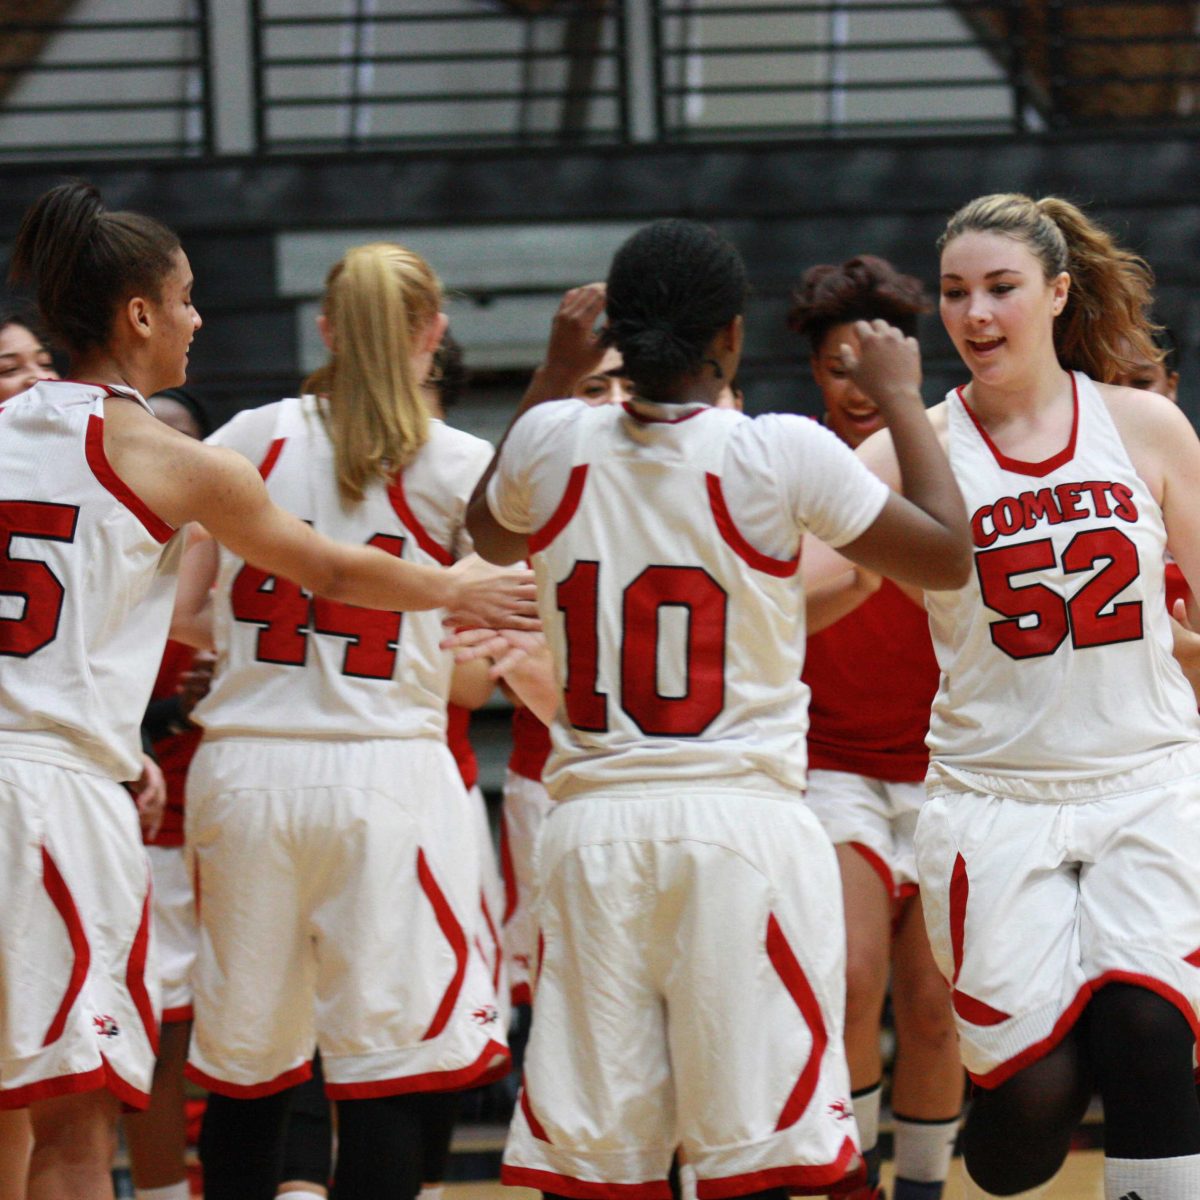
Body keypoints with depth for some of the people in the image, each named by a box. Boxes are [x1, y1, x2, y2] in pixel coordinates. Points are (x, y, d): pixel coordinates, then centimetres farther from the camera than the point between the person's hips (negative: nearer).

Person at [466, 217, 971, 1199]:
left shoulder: (552, 440, 1)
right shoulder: (781, 454, -9)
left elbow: (491, 539, 25)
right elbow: (950, 557, 3)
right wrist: (901, 397, 13)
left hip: (592, 825, 3)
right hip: (742, 823, -3)